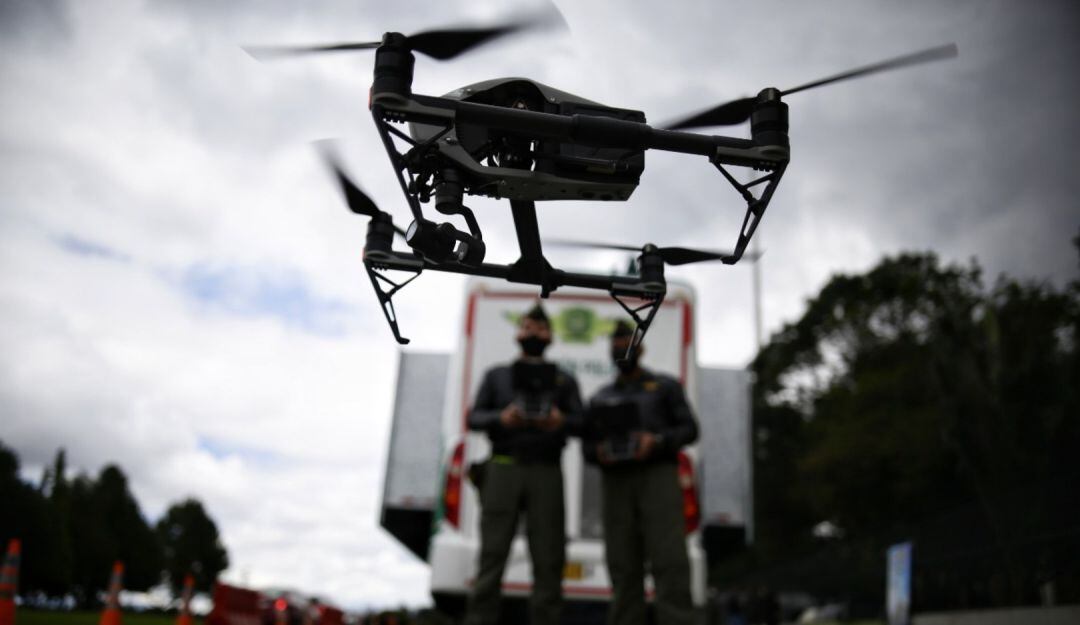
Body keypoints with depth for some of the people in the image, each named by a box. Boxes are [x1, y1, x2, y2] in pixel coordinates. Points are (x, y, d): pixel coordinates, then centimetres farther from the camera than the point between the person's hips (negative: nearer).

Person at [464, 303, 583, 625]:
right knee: (492, 553, -6)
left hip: (546, 471, 1)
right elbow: (474, 417, 11)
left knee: (548, 559, -4)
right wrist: (501, 418, -12)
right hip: (503, 467, 0)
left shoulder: (564, 380, 21)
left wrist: (561, 421, -15)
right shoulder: (496, 375, 21)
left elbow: (580, 421, 9)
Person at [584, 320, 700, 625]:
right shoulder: (600, 397, 24)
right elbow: (587, 443, 19)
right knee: (623, 565, -1)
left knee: (669, 559, -13)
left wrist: (657, 441, -13)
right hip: (616, 480, 3)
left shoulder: (666, 386, 15)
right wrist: (599, 453, -5)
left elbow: (689, 428, 6)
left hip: (658, 476, -3)